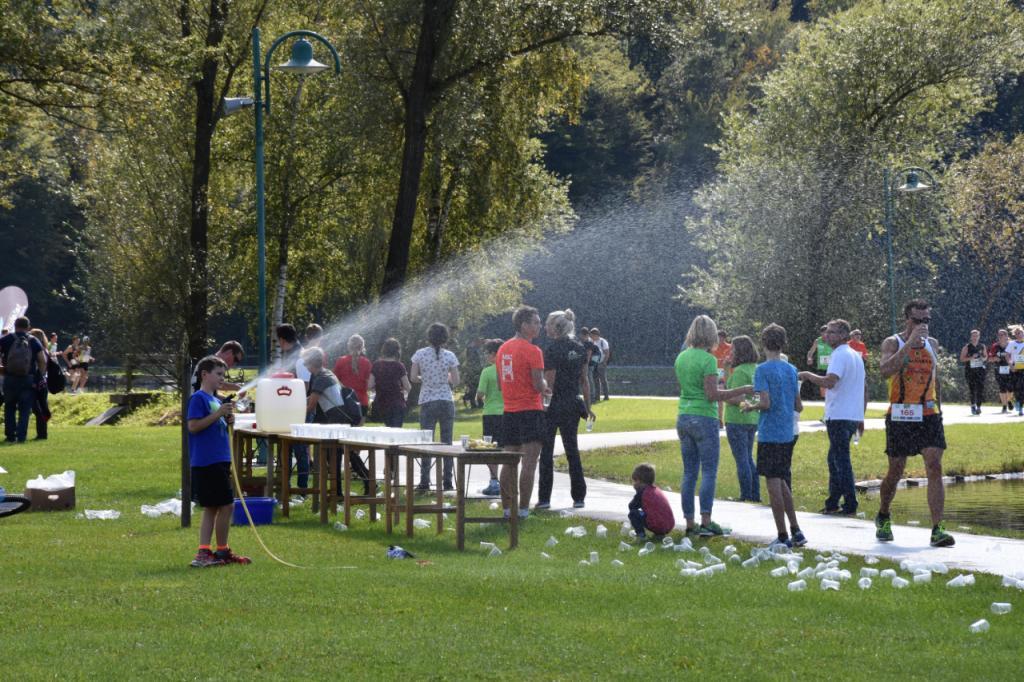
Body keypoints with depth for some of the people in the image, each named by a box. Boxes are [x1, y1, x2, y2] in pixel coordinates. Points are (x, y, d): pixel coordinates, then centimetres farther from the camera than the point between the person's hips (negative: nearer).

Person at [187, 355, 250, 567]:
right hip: (206, 462, -10)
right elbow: (193, 426, -18)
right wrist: (218, 414, -20)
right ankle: (222, 550, 3)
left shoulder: (215, 400, 18)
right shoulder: (198, 398, -9)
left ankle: (204, 553, 10)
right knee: (226, 506, -6)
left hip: (219, 461, 10)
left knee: (212, 508, 9)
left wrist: (227, 420, 6)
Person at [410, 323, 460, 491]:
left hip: (427, 402, 0)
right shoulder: (449, 356, -3)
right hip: (446, 401, 0)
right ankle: (447, 482, 3)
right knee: (447, 441, 5)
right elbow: (455, 380, -2)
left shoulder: (420, 354, -3)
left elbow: (413, 377, -2)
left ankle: (424, 482, 0)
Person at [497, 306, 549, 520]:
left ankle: (506, 508, 13)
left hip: (509, 412, 7)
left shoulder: (503, 349, 12)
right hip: (530, 411, -7)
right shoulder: (532, 351, -13)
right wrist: (544, 387, 7)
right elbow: (538, 385, -17)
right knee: (529, 462, -5)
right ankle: (523, 509, -8)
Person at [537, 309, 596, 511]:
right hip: (573, 405, 7)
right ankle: (579, 497, 9)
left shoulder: (552, 350, -15)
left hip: (554, 405, -6)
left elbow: (549, 383, -16)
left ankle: (544, 498, 0)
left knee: (546, 452, 1)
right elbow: (584, 379, 11)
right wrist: (587, 406, 16)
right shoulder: (579, 348, 7)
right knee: (572, 450, 12)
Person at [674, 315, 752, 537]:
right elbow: (713, 395, -17)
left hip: (684, 417, 7)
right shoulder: (708, 359, -13)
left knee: (689, 472, 9)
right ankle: (706, 520, -11)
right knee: (709, 471, -3)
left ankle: (689, 522, 9)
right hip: (704, 418, -7)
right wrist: (742, 391, -13)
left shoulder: (681, 358, 9)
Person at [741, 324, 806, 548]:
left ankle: (783, 537, -1)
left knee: (773, 484, -2)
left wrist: (749, 407, 0)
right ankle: (796, 532, 16)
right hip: (788, 435, 7)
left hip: (769, 435, -7)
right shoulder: (791, 370, 8)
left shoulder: (763, 370, -11)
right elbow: (799, 407, 12)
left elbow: (766, 403, -19)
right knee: (782, 483, 18)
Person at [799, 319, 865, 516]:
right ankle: (832, 503, 22)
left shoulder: (840, 355, -14)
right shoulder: (855, 355, 17)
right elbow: (864, 389, 22)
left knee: (841, 461, -6)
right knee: (835, 459, 18)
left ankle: (850, 505, -6)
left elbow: (829, 381, -28)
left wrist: (807, 375, -14)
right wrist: (861, 416, 24)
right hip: (854, 416, 10)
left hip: (839, 416, -10)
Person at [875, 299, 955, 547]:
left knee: (935, 469, -12)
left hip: (929, 416, 3)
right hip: (900, 416, -3)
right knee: (895, 473, 7)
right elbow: (886, 371, -25)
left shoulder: (932, 343, 11)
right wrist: (910, 342, -27)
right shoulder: (893, 343, -4)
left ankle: (937, 530, -16)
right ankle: (883, 519, 33)